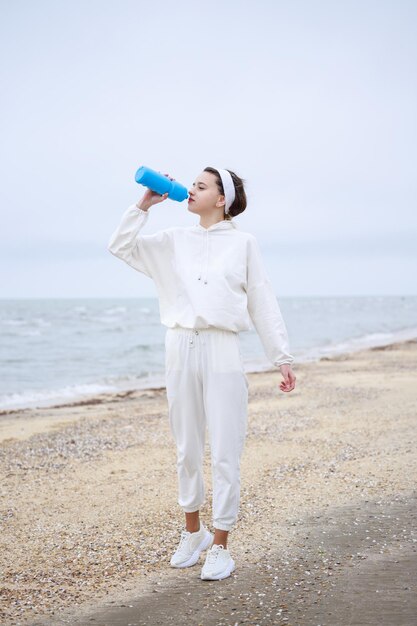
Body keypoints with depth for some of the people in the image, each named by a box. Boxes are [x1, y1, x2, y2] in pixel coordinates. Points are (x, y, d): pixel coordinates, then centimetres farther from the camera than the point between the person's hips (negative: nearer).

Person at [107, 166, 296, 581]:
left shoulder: (243, 243, 5)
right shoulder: (174, 240, 13)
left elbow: (263, 303, 5)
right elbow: (121, 246, 10)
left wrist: (281, 357, 2)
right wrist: (145, 204, 4)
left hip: (222, 351, -3)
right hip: (180, 349, 3)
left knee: (224, 452, -2)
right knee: (187, 449, 11)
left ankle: (220, 546, 6)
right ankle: (193, 532, 26)